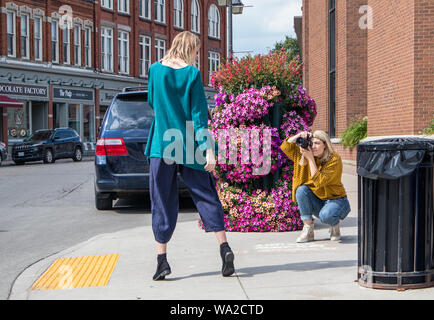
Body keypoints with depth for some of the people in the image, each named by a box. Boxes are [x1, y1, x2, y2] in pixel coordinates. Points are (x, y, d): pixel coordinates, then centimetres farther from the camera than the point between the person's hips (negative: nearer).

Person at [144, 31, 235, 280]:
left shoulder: (156, 70, 2)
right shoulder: (192, 73, -5)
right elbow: (199, 113, -8)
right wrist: (209, 149, -8)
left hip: (162, 145, 1)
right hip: (189, 146, -1)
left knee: (162, 202, 5)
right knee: (206, 196, 9)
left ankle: (162, 259, 2)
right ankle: (224, 247, 0)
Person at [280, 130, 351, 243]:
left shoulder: (334, 159, -19)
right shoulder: (306, 156, -1)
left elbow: (319, 182, -28)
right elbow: (286, 146, 0)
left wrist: (311, 158, -29)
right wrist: (299, 135, -16)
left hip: (335, 200, -6)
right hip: (317, 201, 6)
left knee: (325, 216, -38)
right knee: (301, 190, -24)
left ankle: (335, 226, 2)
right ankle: (308, 231, -16)